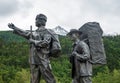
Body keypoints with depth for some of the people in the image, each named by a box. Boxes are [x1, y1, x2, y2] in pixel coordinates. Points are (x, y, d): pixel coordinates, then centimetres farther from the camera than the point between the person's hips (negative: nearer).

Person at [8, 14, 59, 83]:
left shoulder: (46, 33, -5)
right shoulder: (34, 33, 15)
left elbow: (45, 43, -21)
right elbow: (24, 33, 27)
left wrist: (33, 41, -10)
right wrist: (14, 27, 35)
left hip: (43, 61, -7)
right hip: (34, 61, 7)